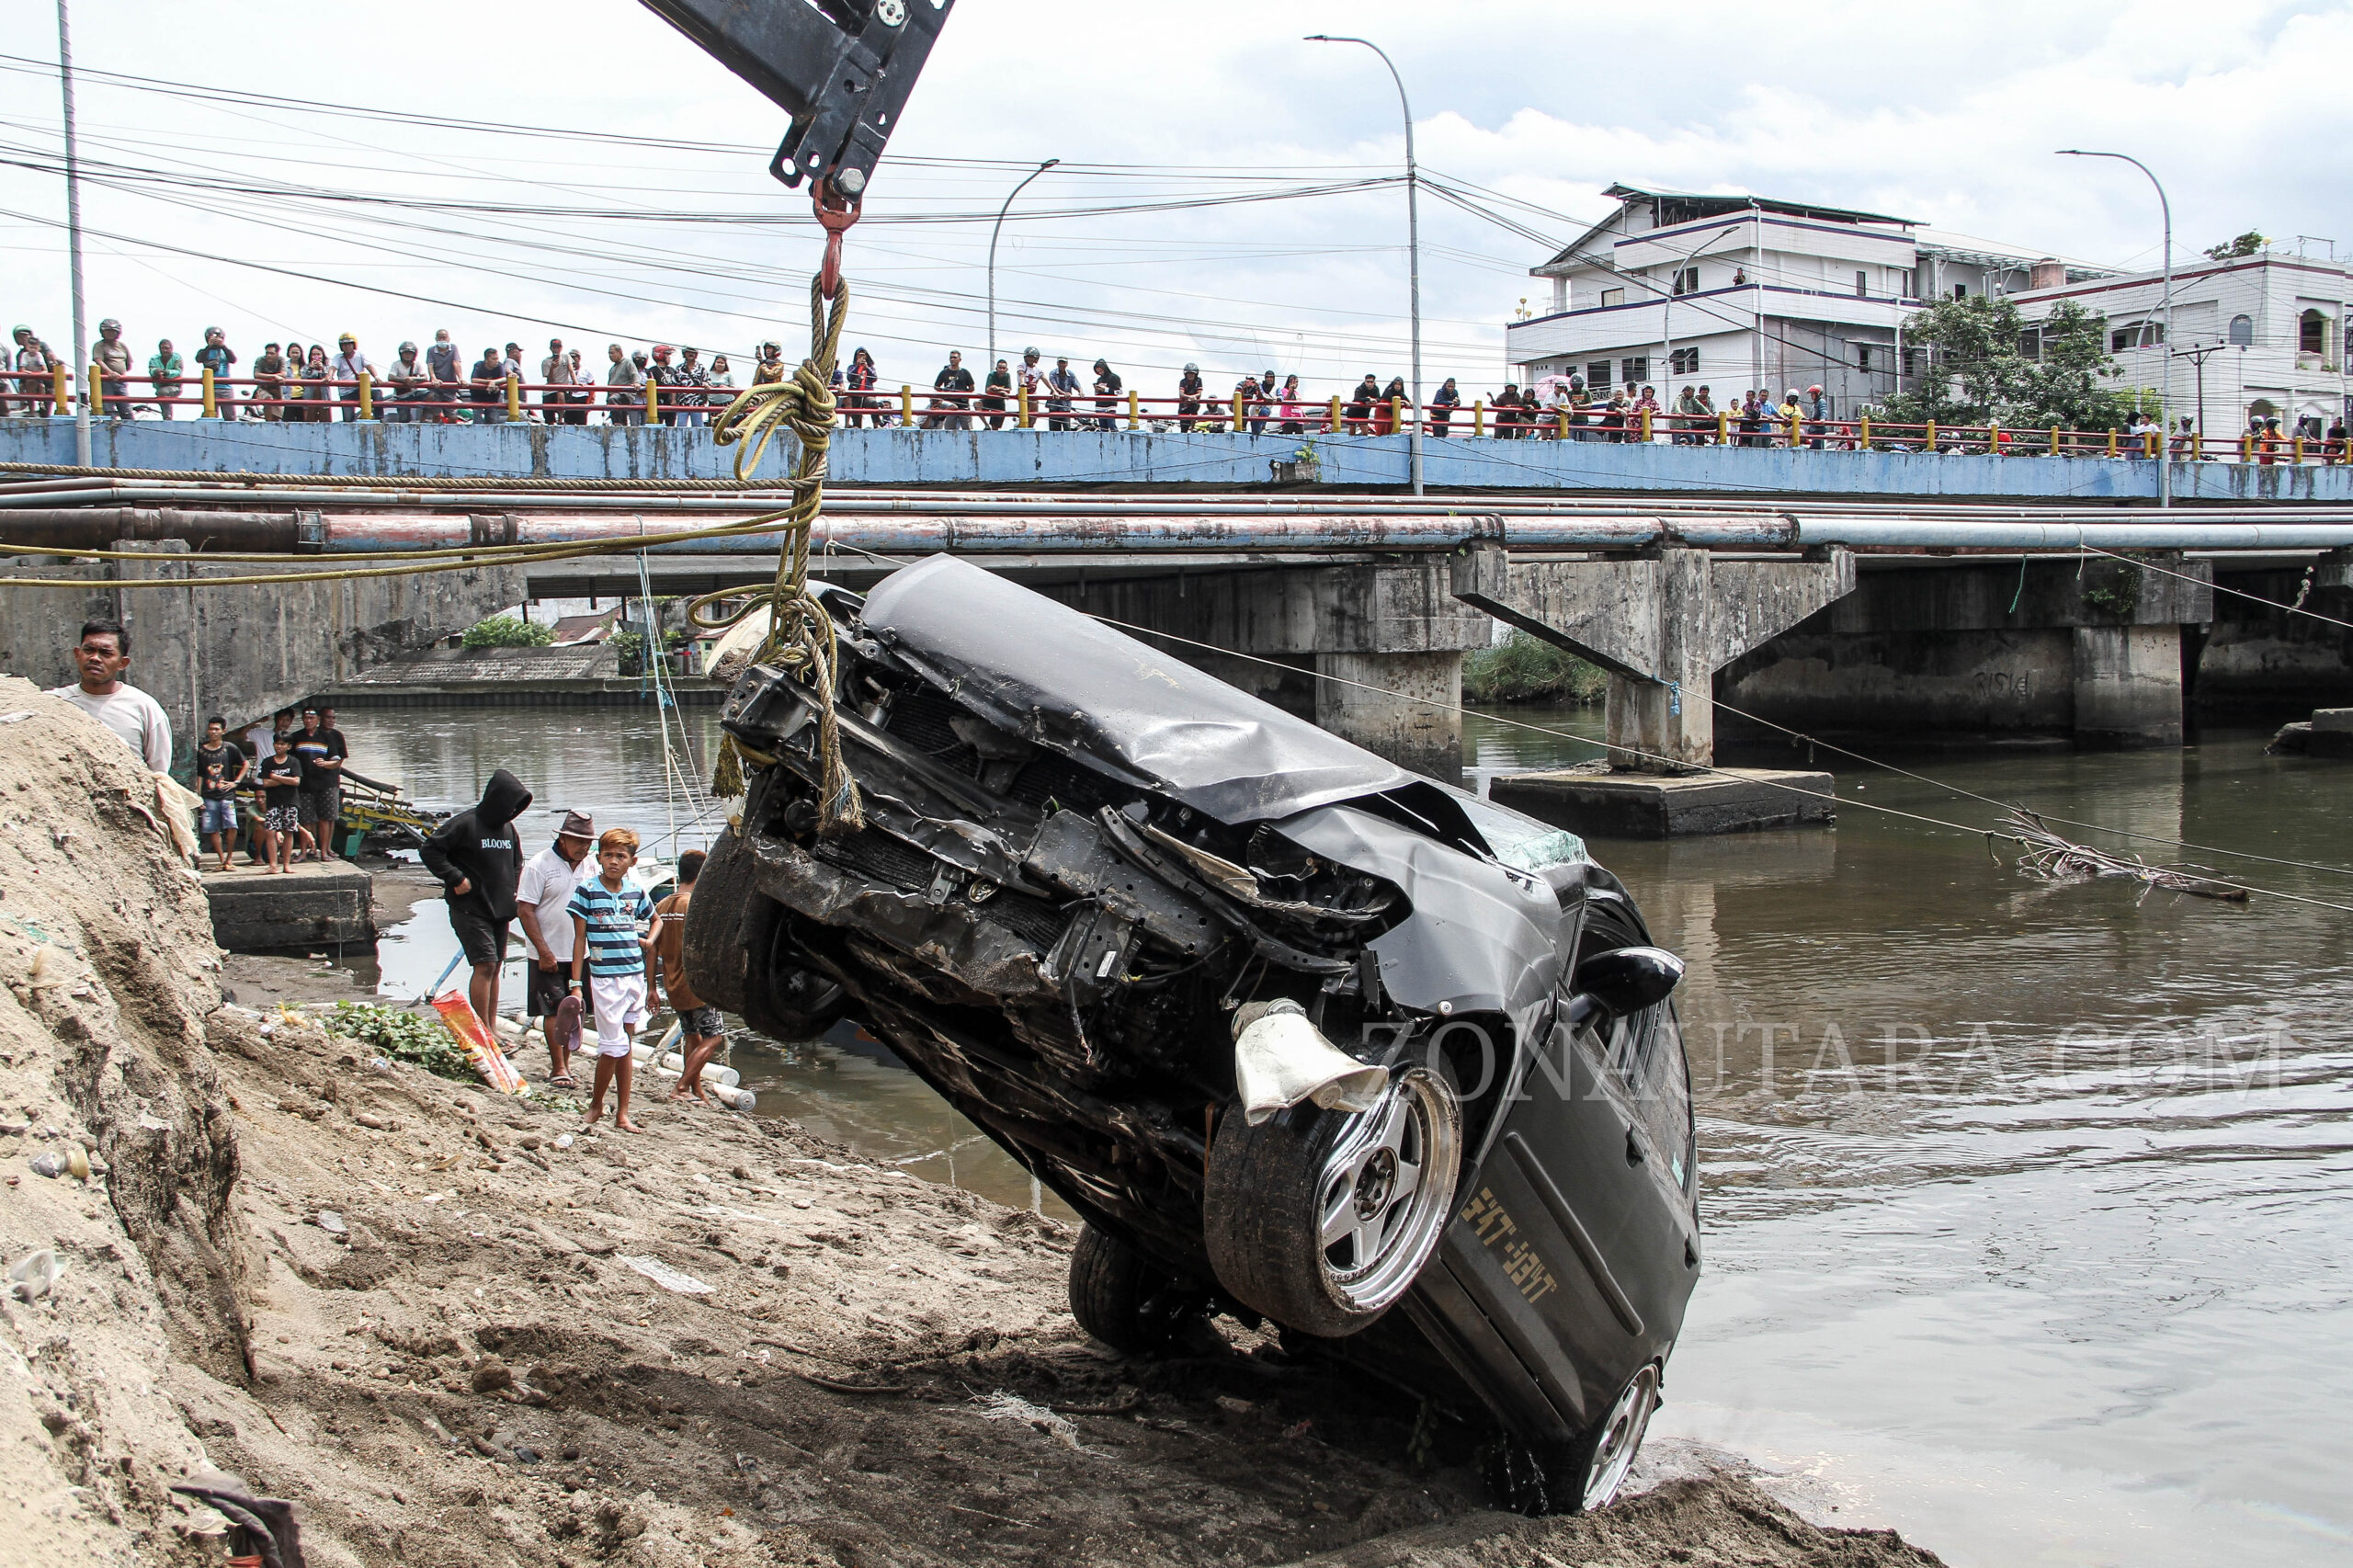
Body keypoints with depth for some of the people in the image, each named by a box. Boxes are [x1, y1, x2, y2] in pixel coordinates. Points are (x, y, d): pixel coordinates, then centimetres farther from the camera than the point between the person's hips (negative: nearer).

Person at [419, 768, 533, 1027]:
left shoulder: (507, 827, 11)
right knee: (485, 966, -12)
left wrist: (514, 887, 10)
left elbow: (517, 861, 27)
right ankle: (484, 1033, -9)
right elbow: (429, 851, -12)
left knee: (495, 968, 9)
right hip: (471, 909, -7)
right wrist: (455, 879, -16)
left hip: (500, 909, 7)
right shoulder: (465, 823, -12)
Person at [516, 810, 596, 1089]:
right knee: (554, 1011, -1)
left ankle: (566, 1058, 23)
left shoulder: (591, 866, 7)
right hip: (550, 955, -5)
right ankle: (559, 1069, 4)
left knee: (574, 1009, 10)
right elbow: (525, 910, -11)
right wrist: (543, 951, -16)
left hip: (583, 954, 5)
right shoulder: (539, 865, -9)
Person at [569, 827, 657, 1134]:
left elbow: (655, 919, 28)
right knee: (613, 1046, -7)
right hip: (605, 978, -4)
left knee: (625, 1046, 7)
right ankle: (596, 1105, 15)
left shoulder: (636, 892, 7)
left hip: (635, 975, 4)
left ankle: (622, 1114, 12)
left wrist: (649, 940, 7)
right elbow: (580, 939, -3)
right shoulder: (587, 891, -4)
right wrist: (576, 984, -6)